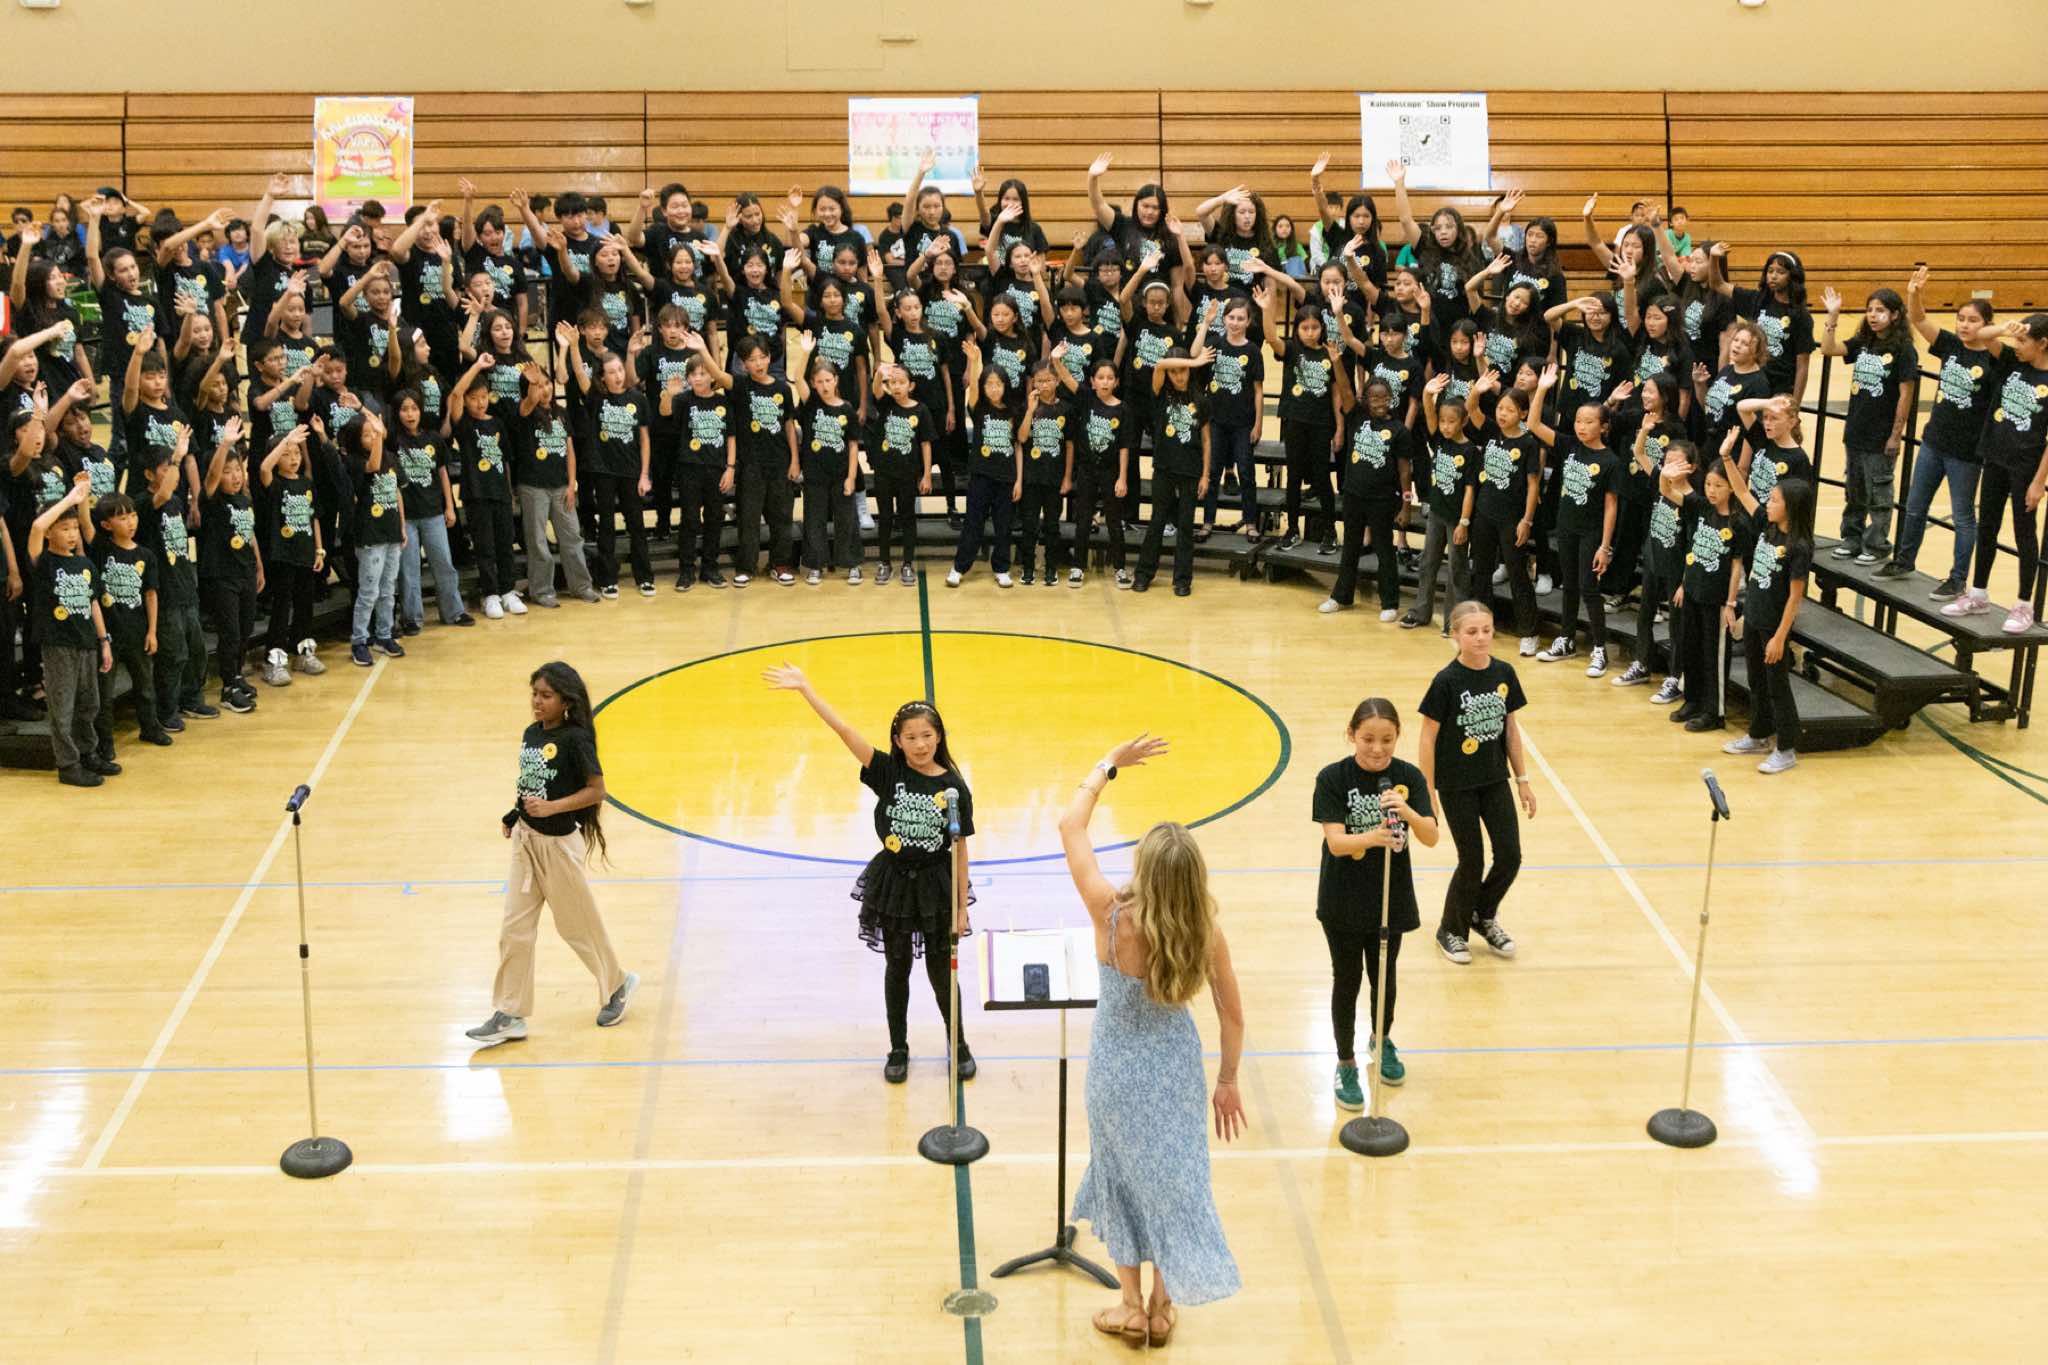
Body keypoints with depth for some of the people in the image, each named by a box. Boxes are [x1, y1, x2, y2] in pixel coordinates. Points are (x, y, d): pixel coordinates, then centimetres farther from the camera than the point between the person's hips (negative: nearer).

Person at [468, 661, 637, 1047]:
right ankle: (509, 1015, 10)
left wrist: (551, 807, -25)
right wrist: (515, 815, 5)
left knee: (577, 923, 9)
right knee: (514, 930, 5)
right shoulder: (531, 733, 4)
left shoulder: (575, 739, -17)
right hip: (526, 839, 7)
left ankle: (617, 985, 33)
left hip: (558, 842, -7)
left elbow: (596, 790, -17)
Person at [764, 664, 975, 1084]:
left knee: (940, 970, 11)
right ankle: (898, 1049, 31)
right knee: (897, 967, 14)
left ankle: (959, 1045, 33)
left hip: (936, 884, -1)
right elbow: (844, 730, -19)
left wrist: (961, 907, -1)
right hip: (893, 881, 1)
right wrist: (805, 687, -27)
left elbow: (960, 849, -5)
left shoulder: (954, 787, -11)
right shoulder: (887, 772, -11)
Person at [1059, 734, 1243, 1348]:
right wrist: (1227, 1082, 7)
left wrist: (1108, 765, -6)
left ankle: (1132, 1307, 32)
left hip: (1119, 1068, -2)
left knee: (1125, 1178, 20)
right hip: (1178, 1065, 2)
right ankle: (1163, 1308, 33)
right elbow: (1232, 1015, -8)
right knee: (1174, 1175, 20)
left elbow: (1070, 825, -16)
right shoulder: (1206, 934, -20)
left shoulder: (1113, 916, -27)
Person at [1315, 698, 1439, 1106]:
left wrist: (1407, 812, -37)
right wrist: (1371, 837, -44)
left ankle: (1382, 1042, 45)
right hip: (1344, 901, -2)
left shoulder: (1408, 776, -9)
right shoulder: (1333, 778, -16)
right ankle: (1346, 1064, 24)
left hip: (1391, 898, 2)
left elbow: (1431, 837, -16)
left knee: (1384, 975, 20)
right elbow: (1335, 841, -24)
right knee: (1347, 980, 8)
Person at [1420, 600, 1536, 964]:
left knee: (1510, 857, 3)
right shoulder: (1446, 681, -16)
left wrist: (1522, 780, 9)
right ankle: (1452, 930, 27)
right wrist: (1427, 793, -12)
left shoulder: (1504, 673, -2)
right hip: (1456, 784, -4)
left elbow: (1511, 727, 7)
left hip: (1494, 780, 4)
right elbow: (1428, 737, -11)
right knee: (1472, 862, 3)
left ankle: (1484, 916, 31)